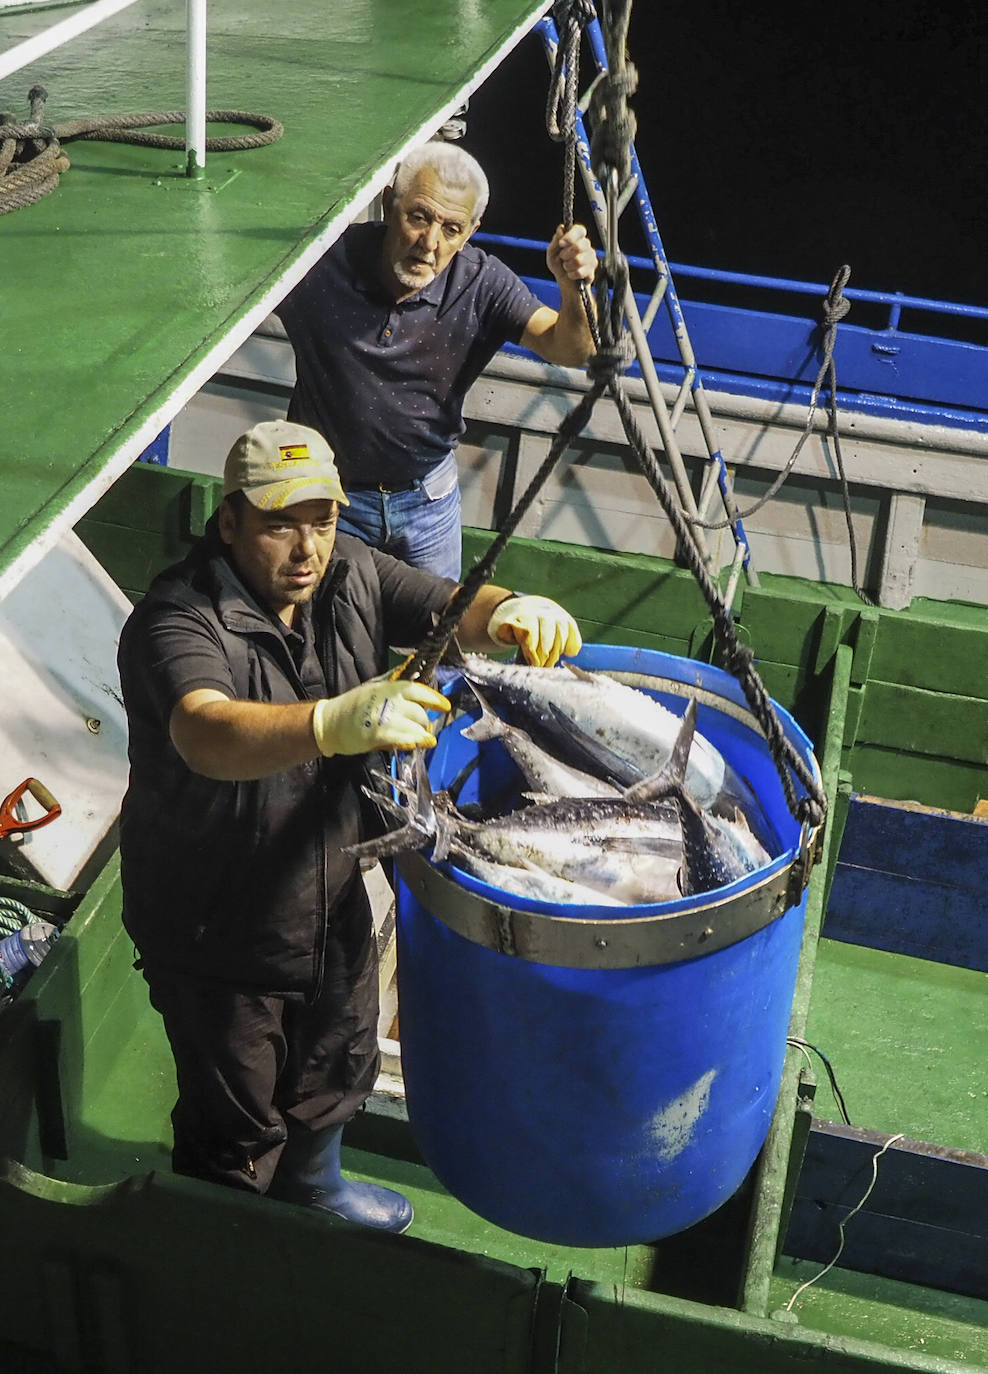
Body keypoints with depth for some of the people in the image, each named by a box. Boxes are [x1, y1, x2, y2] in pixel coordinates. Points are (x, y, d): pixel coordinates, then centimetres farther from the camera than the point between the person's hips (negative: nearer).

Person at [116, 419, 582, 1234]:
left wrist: (509, 612, -33)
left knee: (337, 1070, 31)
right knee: (236, 1123, 14)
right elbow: (205, 735, -48)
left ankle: (312, 1184, 61)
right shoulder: (177, 622, -30)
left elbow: (450, 610, -8)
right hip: (217, 934, -7)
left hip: (332, 903, 7)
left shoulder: (348, 576, -7)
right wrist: (336, 724, -65)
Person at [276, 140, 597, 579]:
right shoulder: (322, 265, -22)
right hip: (328, 494, -2)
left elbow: (571, 350, -22)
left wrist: (572, 289, -43)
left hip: (429, 497, 2)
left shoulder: (481, 286, -17)